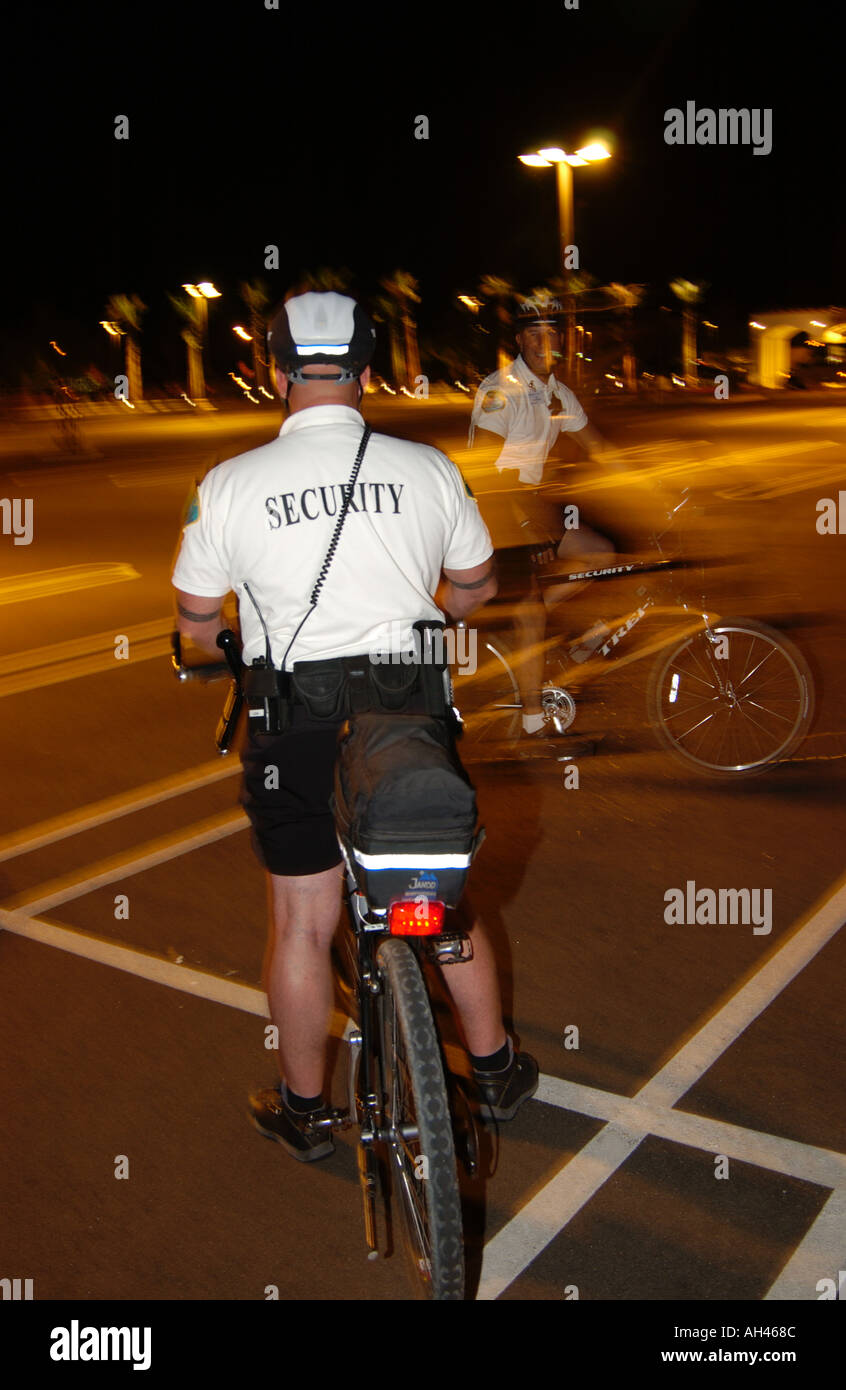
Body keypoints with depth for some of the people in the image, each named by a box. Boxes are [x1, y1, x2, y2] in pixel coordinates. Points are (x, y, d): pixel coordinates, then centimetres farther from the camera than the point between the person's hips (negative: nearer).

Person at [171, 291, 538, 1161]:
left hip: (295, 730, -1)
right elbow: (476, 587, 9)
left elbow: (196, 623, 1)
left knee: (302, 924, 12)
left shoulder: (231, 484, -8)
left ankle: (302, 1109, 29)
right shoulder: (427, 469, -3)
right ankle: (497, 1071, 35)